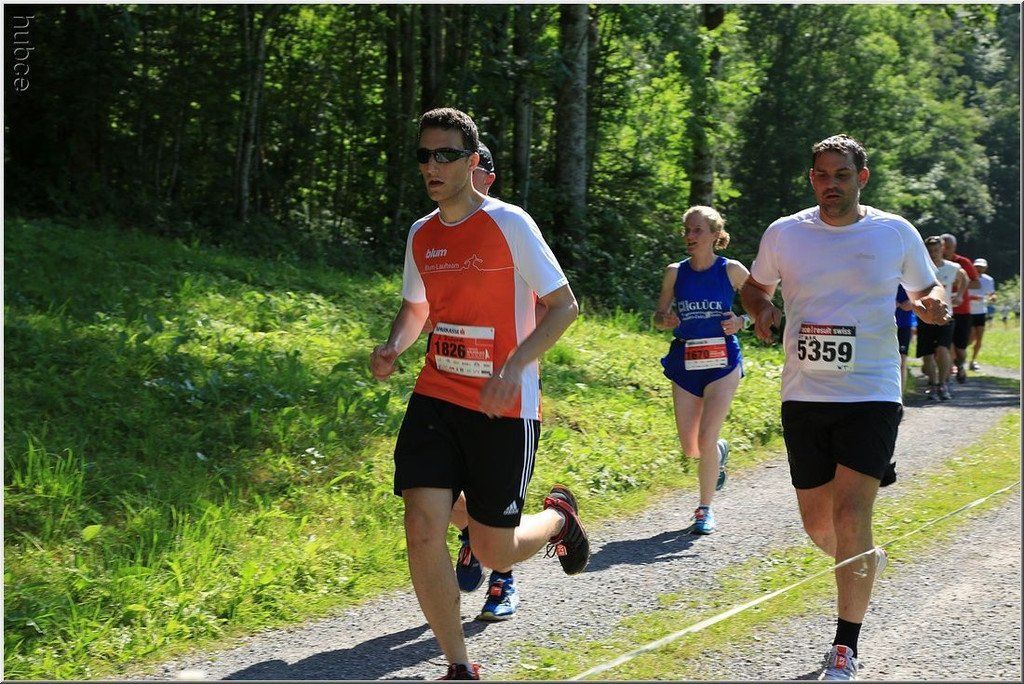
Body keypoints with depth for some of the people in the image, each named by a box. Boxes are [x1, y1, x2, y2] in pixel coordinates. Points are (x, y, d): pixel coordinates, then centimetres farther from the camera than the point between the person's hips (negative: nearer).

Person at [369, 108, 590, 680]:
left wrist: (513, 366, -21)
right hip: (437, 396, 5)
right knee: (423, 530, -11)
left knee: (494, 552, 2)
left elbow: (564, 305, -8)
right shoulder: (421, 235, 7)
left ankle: (559, 515, 37)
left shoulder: (510, 223, -10)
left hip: (505, 406, -4)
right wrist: (392, 349, 0)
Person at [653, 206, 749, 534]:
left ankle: (705, 510, 5)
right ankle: (720, 451, 42)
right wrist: (665, 320, -13)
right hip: (685, 362, 3)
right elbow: (658, 316, 10)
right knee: (690, 448, 5)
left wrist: (742, 321, -12)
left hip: (722, 362, -3)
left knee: (706, 440, -14)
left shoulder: (732, 270, -5)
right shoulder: (675, 272, 2)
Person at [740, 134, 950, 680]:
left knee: (850, 517, -14)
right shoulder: (783, 234, 3)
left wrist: (934, 305, -9)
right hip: (804, 396, 3)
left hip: (871, 395, -3)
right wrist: (761, 312, -4)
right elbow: (754, 287, 19)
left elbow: (926, 290, 15)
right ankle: (866, 561, 45)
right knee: (817, 523, 9)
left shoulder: (896, 233, 1)